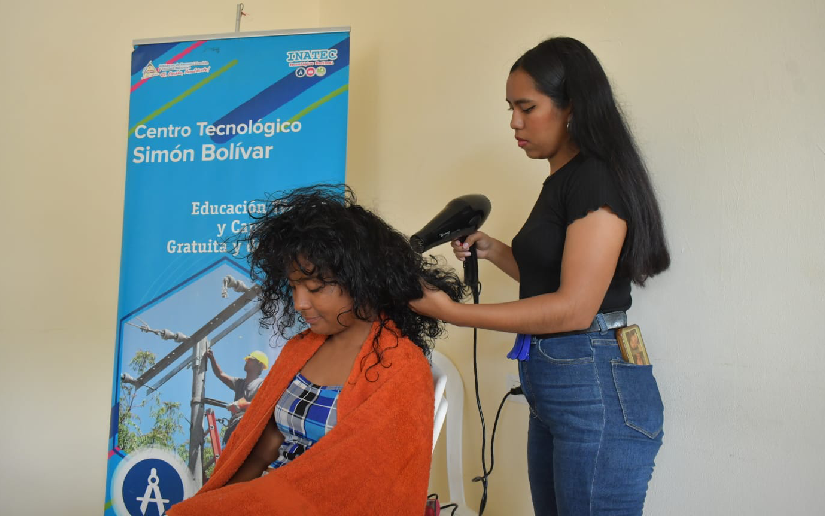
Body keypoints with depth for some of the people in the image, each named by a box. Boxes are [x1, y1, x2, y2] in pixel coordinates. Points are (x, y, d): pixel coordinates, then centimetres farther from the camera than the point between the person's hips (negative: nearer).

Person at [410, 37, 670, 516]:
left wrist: (453, 312, -21)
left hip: (598, 391, -9)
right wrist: (492, 250, 7)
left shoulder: (598, 178, -16)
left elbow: (574, 308, -22)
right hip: (552, 387, 9)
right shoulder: (560, 180, 14)